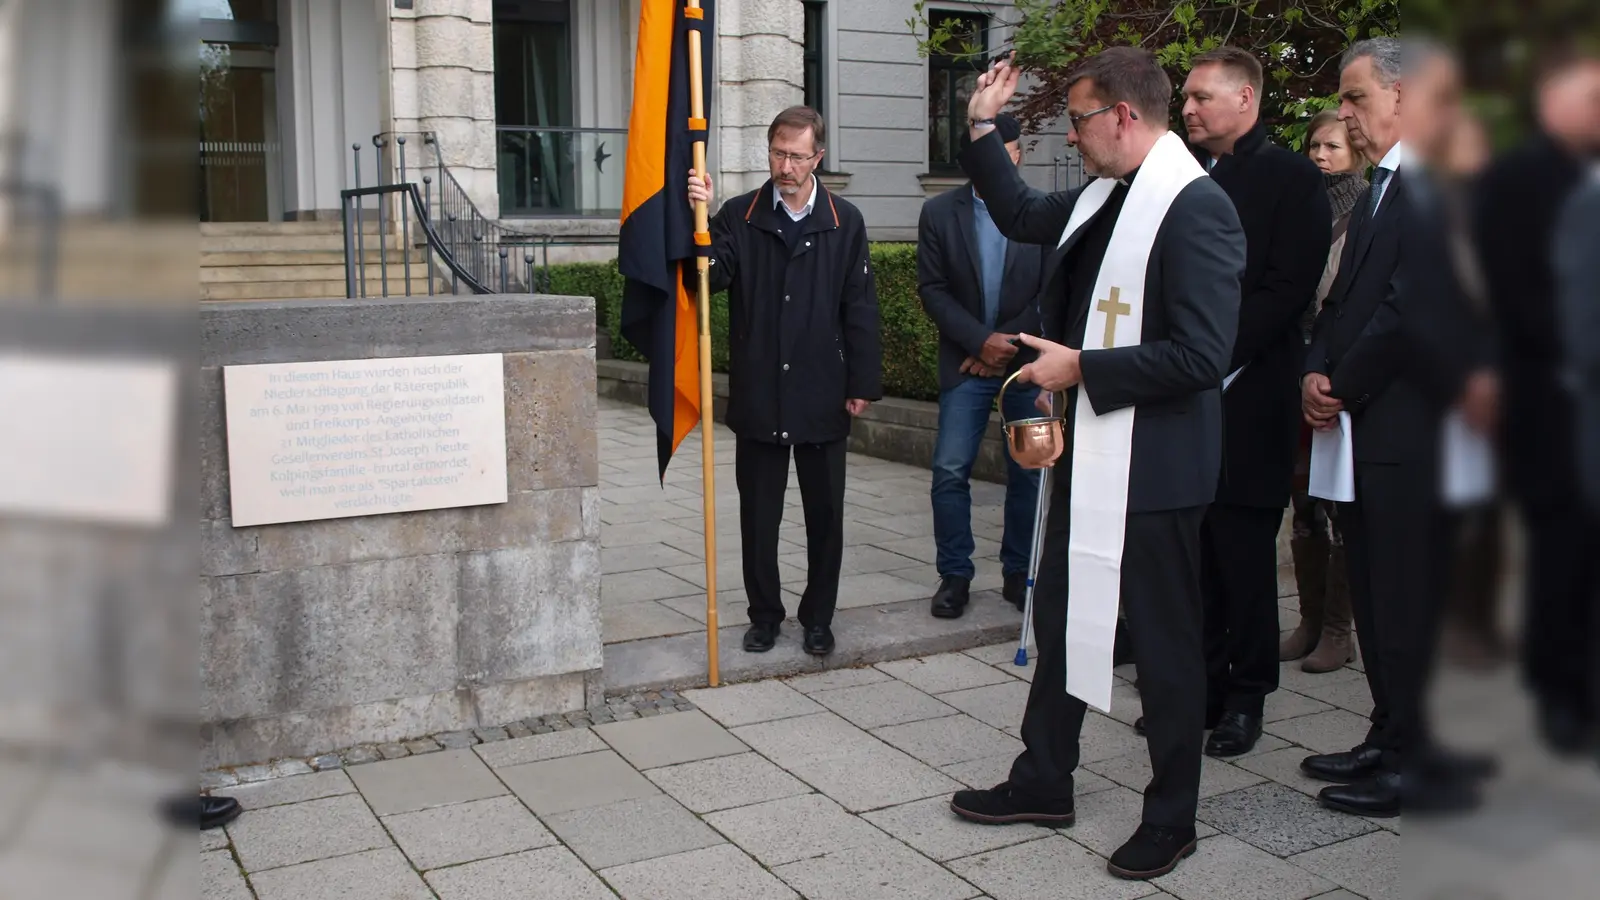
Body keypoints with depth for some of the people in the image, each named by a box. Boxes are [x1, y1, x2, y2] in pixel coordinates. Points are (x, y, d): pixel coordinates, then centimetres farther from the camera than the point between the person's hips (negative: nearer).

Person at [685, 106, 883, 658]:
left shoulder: (845, 223, 3)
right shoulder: (739, 216, 3)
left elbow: (860, 308, 2)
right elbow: (711, 277, -8)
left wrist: (863, 384, -2)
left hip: (823, 395, 0)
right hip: (758, 396, 0)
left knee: (825, 514, 8)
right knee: (758, 514, 9)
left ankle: (818, 618, 22)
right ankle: (764, 615, 23)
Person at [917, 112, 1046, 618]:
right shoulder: (940, 213, 2)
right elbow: (932, 290, -1)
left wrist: (1010, 344, -8)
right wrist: (981, 341, -11)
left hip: (1028, 362, 0)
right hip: (966, 364, 0)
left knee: (1029, 473, 5)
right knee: (950, 471, -4)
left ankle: (1019, 573, 19)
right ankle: (955, 575, 8)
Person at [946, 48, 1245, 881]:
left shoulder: (1195, 207, -18)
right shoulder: (1100, 199, 7)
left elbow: (1200, 356, -25)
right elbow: (1019, 214, 26)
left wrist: (1080, 367, -19)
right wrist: (982, 128, 17)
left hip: (1153, 468, -9)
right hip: (1089, 454, 9)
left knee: (1164, 640, 6)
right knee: (1058, 618, 18)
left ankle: (1171, 818, 23)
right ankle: (1043, 783, 34)